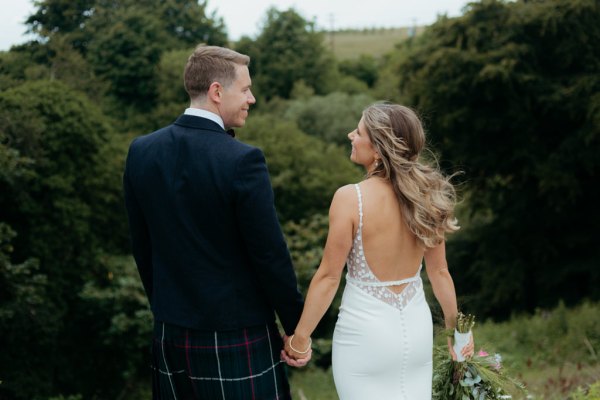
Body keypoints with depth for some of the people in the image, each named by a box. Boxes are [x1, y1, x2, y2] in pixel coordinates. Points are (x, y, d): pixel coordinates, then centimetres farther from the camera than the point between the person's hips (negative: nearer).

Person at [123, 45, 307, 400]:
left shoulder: (141, 152, 0)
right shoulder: (242, 160, -17)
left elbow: (142, 247, 8)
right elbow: (270, 255, -14)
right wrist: (298, 328, -2)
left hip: (170, 338, 6)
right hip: (236, 341, -6)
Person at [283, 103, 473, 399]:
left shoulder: (350, 198, -18)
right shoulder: (425, 195, -4)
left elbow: (329, 276, -14)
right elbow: (439, 272, 4)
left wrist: (299, 338, -5)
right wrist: (455, 329, 17)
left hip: (366, 333, -5)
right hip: (417, 329, 5)